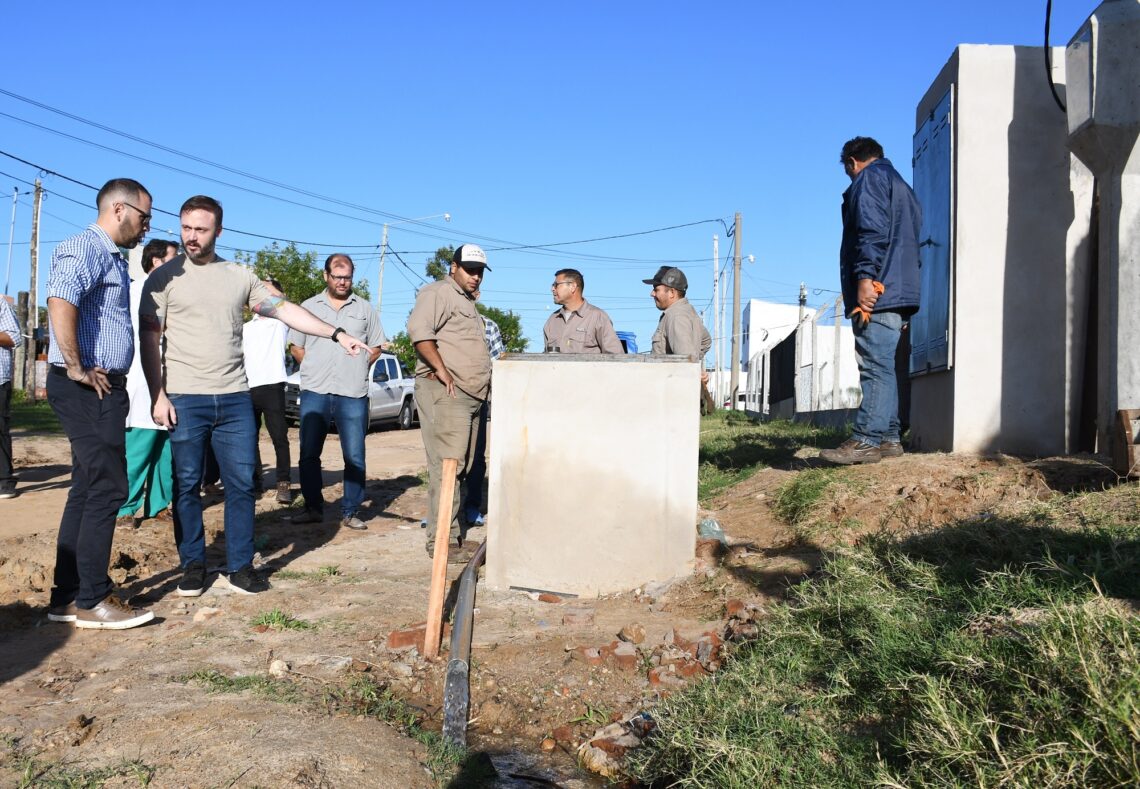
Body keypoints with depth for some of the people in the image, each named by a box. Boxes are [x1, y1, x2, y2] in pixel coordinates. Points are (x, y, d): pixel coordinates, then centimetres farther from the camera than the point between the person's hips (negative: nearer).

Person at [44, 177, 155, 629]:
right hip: (88, 389, -10)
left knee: (88, 490, 12)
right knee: (107, 489, -8)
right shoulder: (85, 249, -12)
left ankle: (67, 596, 20)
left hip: (104, 387, 10)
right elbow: (60, 303, -28)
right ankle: (92, 600, 0)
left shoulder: (113, 257, 20)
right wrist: (76, 368, -23)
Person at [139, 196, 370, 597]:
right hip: (184, 399, -2)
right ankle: (193, 566, 17)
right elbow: (149, 340, -1)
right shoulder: (164, 278, 1)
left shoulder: (240, 276, 10)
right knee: (186, 485, 4)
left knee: (241, 484, 3)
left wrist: (337, 333, -4)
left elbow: (284, 309, 6)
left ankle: (240, 567, 12)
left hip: (235, 398, 3)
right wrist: (158, 395, -10)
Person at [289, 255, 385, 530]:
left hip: (353, 394, -1)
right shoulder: (309, 306, 11)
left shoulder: (364, 308, 10)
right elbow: (296, 347, 14)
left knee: (355, 457, -1)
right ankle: (313, 508, 14)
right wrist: (316, 369, 7)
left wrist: (355, 370, 6)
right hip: (314, 393, 1)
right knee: (308, 454, 3)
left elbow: (375, 348, 15)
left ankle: (351, 513, 7)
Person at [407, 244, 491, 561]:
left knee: (461, 468, 10)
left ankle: (452, 534, 16)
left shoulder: (469, 303, 27)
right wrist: (441, 369, -21)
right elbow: (419, 329, -19)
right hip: (445, 392, -10)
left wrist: (485, 380, 18)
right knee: (446, 466, -12)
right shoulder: (439, 292, -3)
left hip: (471, 395, 10)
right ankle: (442, 540, -11)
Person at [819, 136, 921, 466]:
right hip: (898, 292, 10)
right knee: (882, 366, 11)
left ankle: (866, 441, -18)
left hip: (877, 290, -10)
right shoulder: (902, 186, 29)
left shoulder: (870, 178, 0)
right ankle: (887, 438, 11)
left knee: (875, 366, -14)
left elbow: (872, 230, -16)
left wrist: (865, 277, -24)